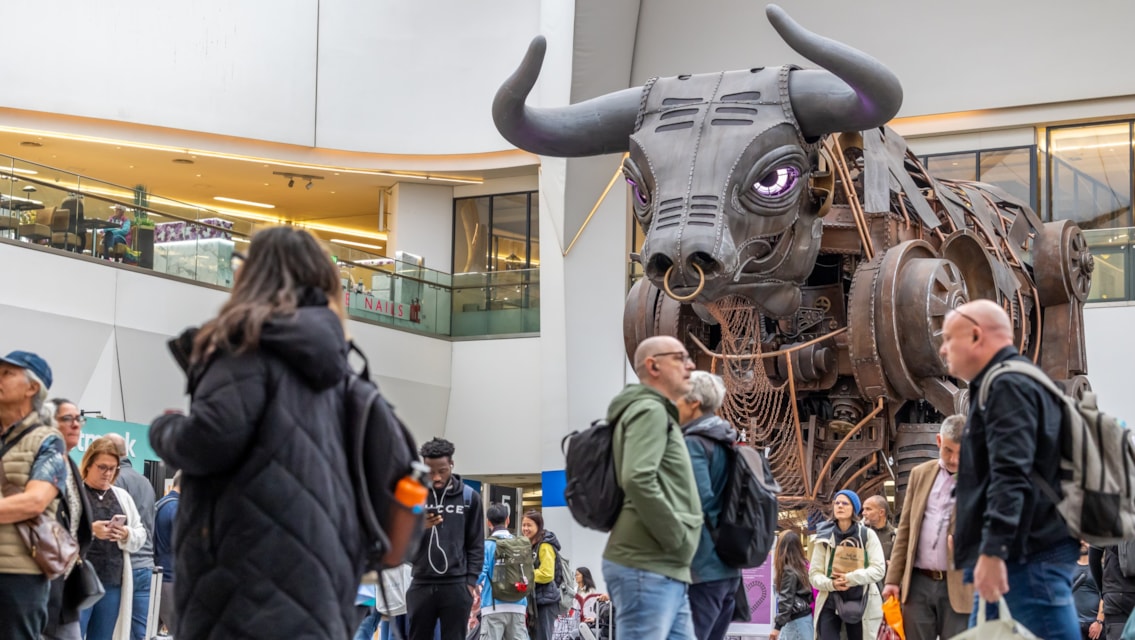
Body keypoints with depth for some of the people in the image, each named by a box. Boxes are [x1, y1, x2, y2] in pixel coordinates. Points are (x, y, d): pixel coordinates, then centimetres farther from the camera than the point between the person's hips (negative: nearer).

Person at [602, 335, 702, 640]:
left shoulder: (661, 414, 24)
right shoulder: (650, 410, -8)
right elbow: (637, 480, -22)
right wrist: (677, 538, -16)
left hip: (666, 572, 10)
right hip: (647, 570, -10)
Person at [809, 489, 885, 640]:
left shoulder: (867, 535, 1)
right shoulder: (824, 537, 6)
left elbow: (878, 570, -7)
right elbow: (814, 573, 3)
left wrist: (850, 578, -21)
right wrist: (831, 583, -18)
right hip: (830, 603, 1)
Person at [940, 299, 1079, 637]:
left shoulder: (1007, 386, -10)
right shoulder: (1015, 384, 23)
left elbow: (1010, 475, -22)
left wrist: (993, 549, -28)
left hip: (1029, 557, -11)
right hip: (1021, 556, 11)